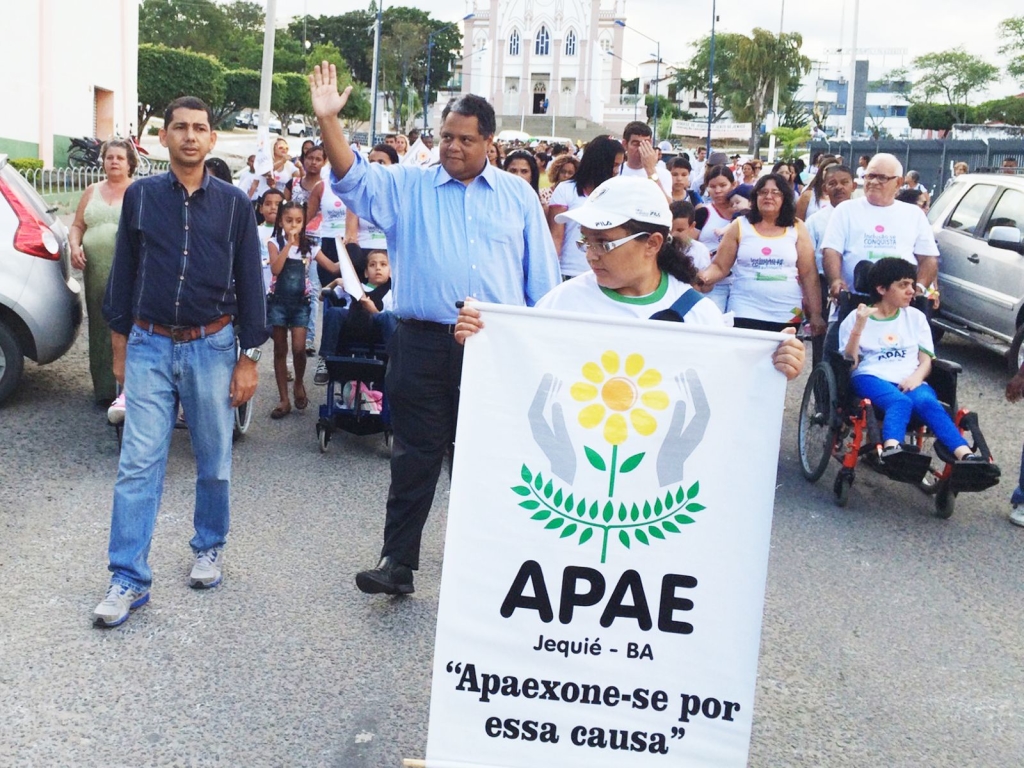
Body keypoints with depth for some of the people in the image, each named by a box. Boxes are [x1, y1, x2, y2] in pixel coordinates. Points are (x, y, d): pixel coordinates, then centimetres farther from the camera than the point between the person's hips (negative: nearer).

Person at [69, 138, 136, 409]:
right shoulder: (92, 192, 18)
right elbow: (77, 226, 20)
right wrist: (74, 246, 0)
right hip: (96, 273, 5)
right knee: (100, 331, 7)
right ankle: (104, 389, 14)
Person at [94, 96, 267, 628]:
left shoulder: (233, 204, 0)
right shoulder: (140, 196, 2)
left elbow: (249, 282, 2)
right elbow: (123, 274, 8)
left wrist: (249, 358, -1)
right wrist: (119, 348, 9)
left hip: (211, 347, 0)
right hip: (149, 347, 0)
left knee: (214, 463, 10)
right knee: (137, 465, -2)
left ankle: (209, 549, 32)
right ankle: (129, 580, 3)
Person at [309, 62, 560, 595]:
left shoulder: (518, 196, 9)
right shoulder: (408, 187, 8)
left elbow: (541, 274, 9)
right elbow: (354, 179, -5)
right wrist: (328, 121, -19)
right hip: (423, 344, 0)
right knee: (414, 456, 4)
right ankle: (397, 561, 11)